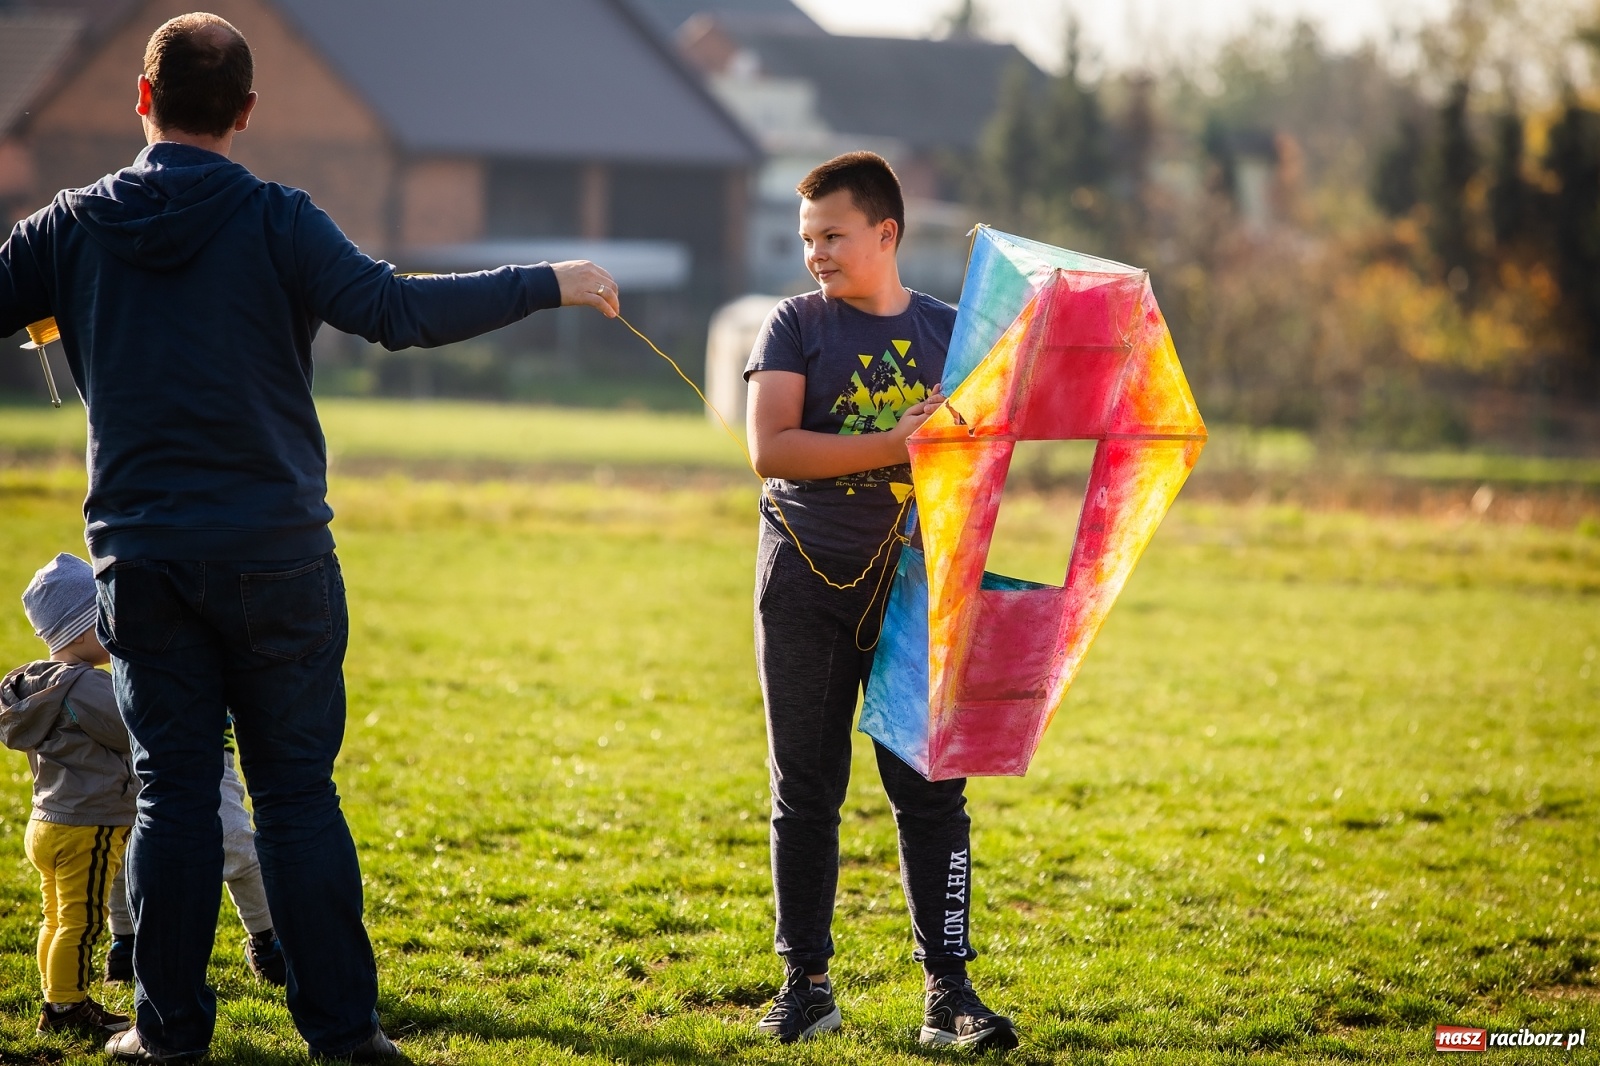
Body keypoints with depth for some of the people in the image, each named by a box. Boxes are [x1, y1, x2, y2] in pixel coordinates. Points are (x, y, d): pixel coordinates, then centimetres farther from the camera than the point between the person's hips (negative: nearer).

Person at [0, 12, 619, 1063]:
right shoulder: (274, 220, -7)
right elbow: (394, 309, -17)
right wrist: (547, 285, -9)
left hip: (140, 559, 2)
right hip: (274, 555, -2)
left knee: (173, 791, 7)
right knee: (297, 790, 4)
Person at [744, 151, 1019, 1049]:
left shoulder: (948, 332, 8)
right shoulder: (797, 326, 2)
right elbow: (769, 446, -11)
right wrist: (893, 445, -19)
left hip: (913, 584, 1)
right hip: (808, 584, -1)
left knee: (931, 788, -3)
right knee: (807, 790, 5)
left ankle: (950, 991, -1)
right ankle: (807, 985, 13)